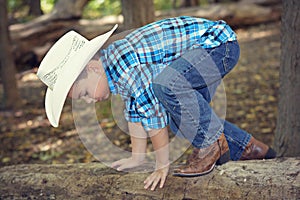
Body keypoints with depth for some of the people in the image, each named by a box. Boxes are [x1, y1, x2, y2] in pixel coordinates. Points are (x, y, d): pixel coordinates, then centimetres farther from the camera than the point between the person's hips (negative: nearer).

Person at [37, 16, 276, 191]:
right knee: (180, 118, 12)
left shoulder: (125, 65, -27)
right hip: (204, 50, 11)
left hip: (220, 43, -11)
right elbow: (134, 110, 15)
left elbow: (153, 115, -23)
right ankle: (246, 146, 25)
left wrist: (163, 165, -12)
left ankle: (212, 143, -12)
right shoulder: (113, 68, 5)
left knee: (165, 83, -31)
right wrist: (137, 157, 18)